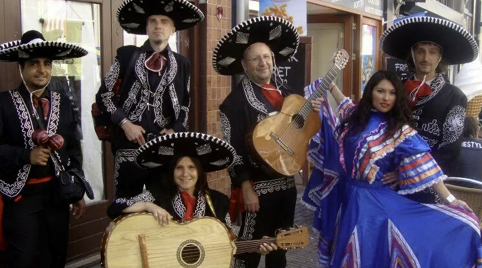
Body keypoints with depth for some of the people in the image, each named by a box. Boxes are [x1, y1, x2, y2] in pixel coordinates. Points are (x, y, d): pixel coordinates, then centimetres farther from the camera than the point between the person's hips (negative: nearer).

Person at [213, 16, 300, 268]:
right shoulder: (236, 101, -12)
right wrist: (246, 189, -18)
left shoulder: (286, 92, 7)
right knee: (250, 247, 5)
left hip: (286, 181, 6)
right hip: (257, 186, -6)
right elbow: (232, 148, -15)